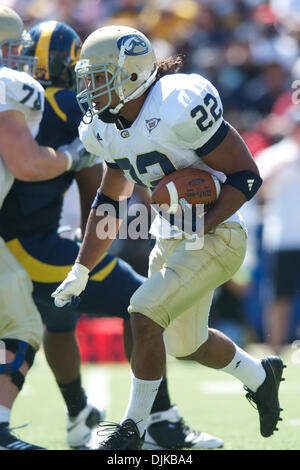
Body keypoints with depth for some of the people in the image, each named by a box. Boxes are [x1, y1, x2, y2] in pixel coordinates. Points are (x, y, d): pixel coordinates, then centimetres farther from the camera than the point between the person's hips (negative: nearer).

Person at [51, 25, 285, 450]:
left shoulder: (179, 108, -25)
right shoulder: (109, 128, 1)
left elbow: (246, 175, -19)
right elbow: (110, 202, 14)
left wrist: (202, 228, -26)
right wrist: (80, 271, 11)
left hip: (217, 237, -9)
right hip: (170, 239, 9)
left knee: (144, 316, -18)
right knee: (186, 344, 20)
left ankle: (134, 428, -2)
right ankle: (261, 376, 48)